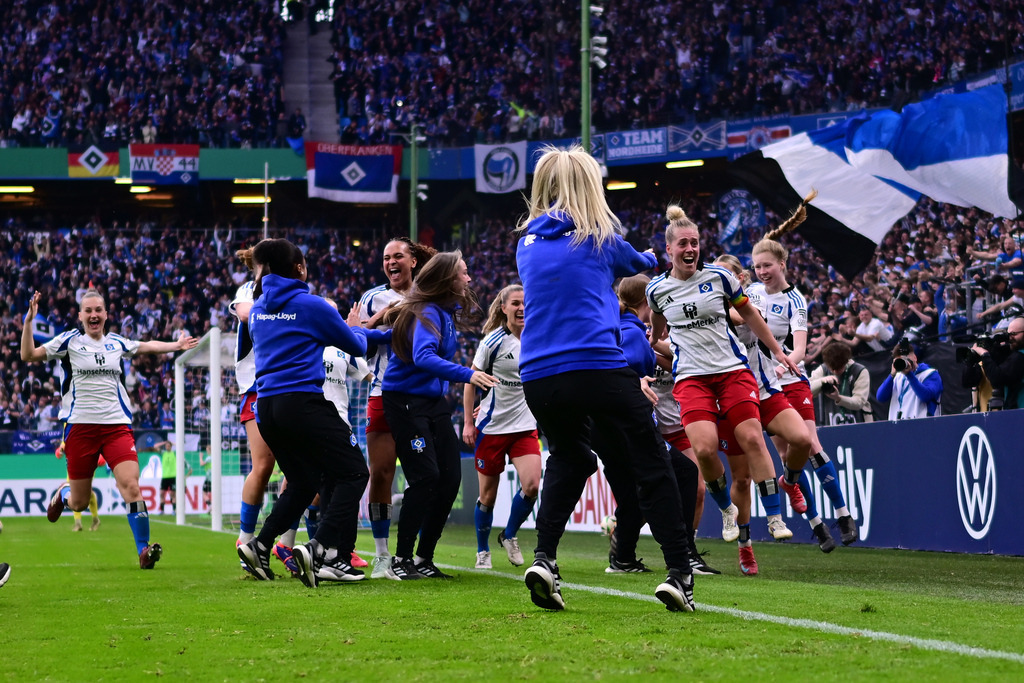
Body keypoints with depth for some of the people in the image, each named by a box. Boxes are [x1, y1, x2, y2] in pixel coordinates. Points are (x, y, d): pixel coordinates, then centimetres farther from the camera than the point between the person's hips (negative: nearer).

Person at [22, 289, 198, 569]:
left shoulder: (116, 343, 14)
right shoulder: (69, 341, 4)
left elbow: (146, 346, 33)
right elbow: (28, 355, -2)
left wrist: (176, 345, 33)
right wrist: (29, 320, -12)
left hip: (116, 425, 2)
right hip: (80, 426, -2)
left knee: (130, 485, -20)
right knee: (79, 503, 4)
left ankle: (143, 550, -16)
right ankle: (63, 493, 41)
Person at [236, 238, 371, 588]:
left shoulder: (257, 309, 13)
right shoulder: (311, 306, -5)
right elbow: (356, 346, 6)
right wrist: (354, 327, 30)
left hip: (266, 407, 7)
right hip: (304, 400, -7)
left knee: (303, 483, 20)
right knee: (352, 473, -1)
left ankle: (259, 545, 6)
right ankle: (322, 549, -18)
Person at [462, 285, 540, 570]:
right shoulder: (493, 341, -9)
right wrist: (468, 422, -5)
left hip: (525, 426, 3)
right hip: (492, 426, -3)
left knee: (531, 485, -15)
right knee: (488, 494, 3)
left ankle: (509, 535, 10)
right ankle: (483, 551, 22)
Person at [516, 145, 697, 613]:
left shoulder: (528, 242, 14)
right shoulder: (599, 239, 4)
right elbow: (639, 264, 26)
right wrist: (650, 259, 52)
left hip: (538, 377, 5)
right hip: (597, 368, -5)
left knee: (568, 460, 26)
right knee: (651, 464, 4)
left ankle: (544, 558, 7)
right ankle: (678, 573, -4)